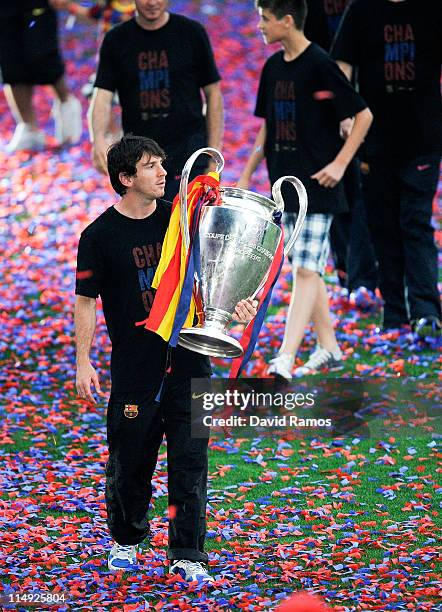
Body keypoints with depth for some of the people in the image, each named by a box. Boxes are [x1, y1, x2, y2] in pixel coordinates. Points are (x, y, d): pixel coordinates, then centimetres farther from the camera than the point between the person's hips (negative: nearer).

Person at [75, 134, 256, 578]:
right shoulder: (100, 235, -4)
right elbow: (86, 300, -3)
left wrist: (233, 303, -5)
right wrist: (83, 362, -9)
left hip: (188, 358, 3)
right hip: (134, 363, -2)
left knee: (190, 458, -1)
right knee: (129, 458, 6)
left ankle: (187, 554, 5)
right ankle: (125, 540, 29)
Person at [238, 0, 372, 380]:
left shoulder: (319, 65, -13)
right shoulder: (273, 68, 10)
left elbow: (364, 115, -11)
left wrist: (339, 164, -15)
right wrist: (247, 176, 16)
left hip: (317, 185, -8)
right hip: (286, 183, 8)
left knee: (306, 269, -11)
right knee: (308, 270, 12)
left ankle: (285, 359, -17)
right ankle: (328, 348, 21)